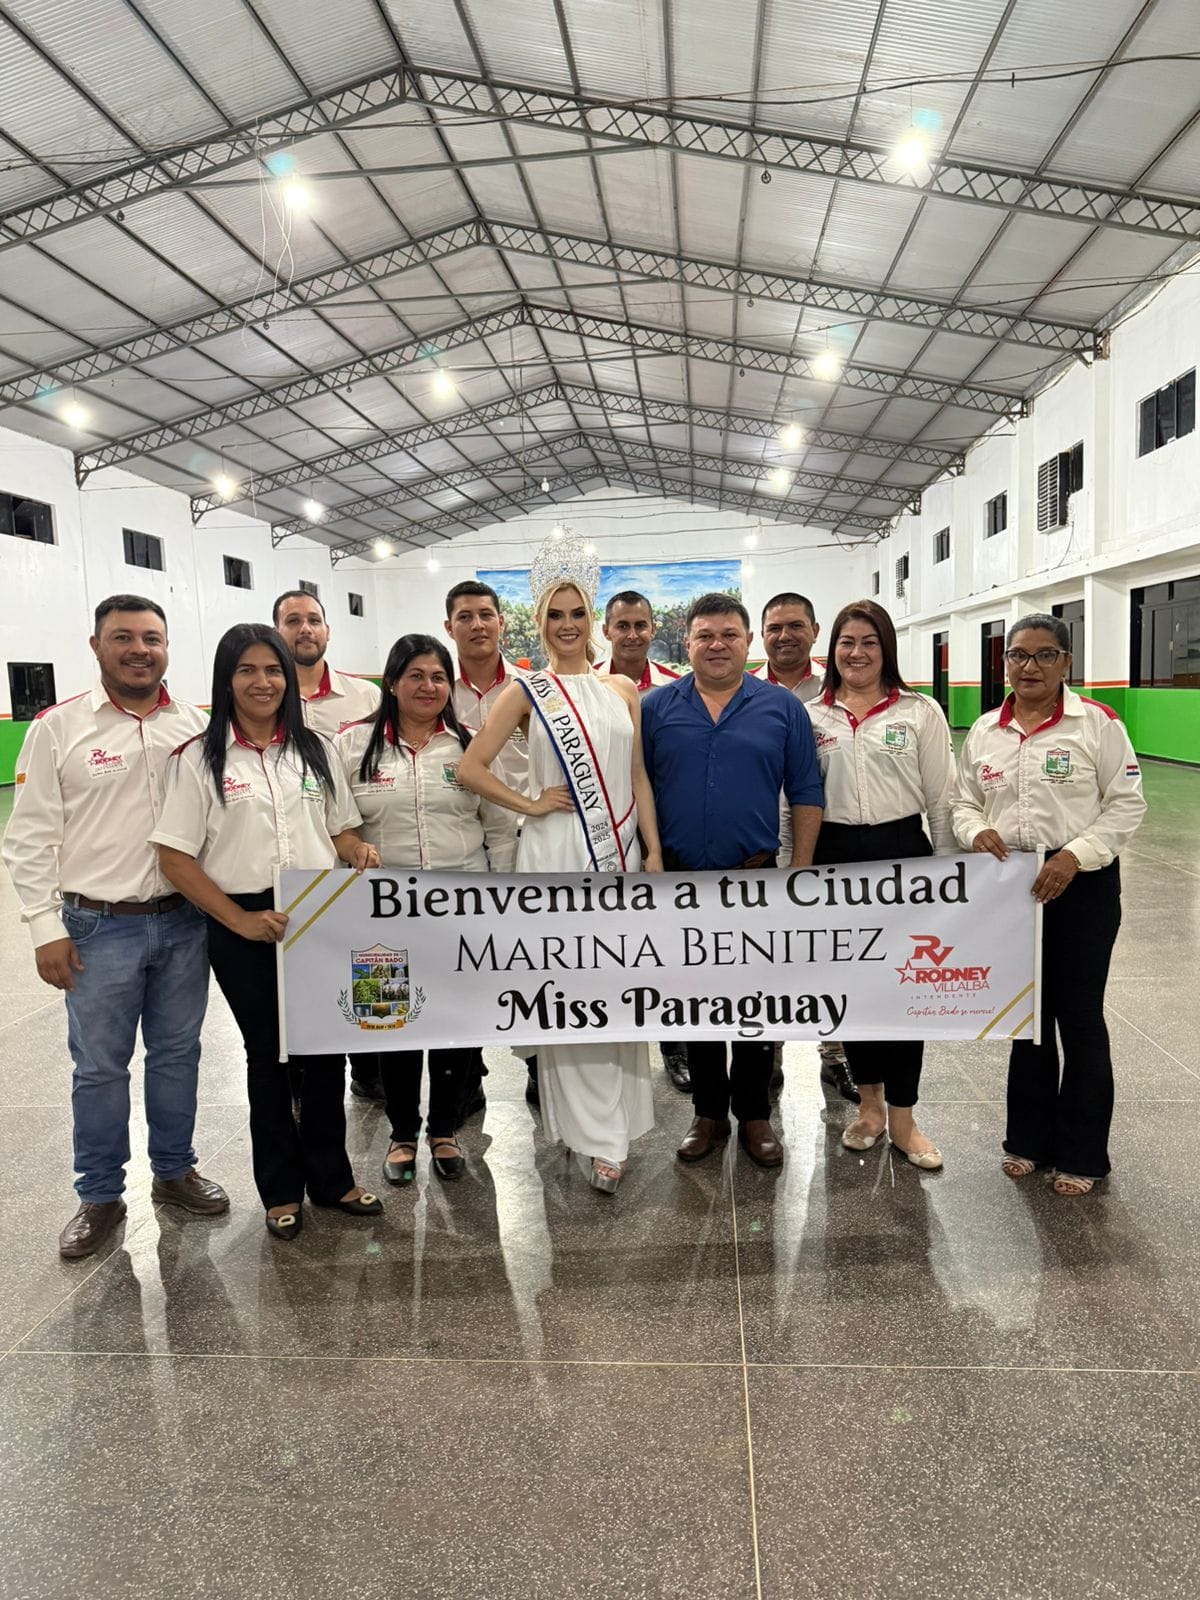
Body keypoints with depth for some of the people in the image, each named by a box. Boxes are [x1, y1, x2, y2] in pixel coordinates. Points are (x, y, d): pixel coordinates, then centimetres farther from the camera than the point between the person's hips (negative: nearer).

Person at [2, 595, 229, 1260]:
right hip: (99, 929, -3)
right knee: (100, 1066, 9)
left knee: (177, 1053, 15)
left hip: (184, 921, 3)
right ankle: (100, 1195, 27)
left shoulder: (197, 725, 3)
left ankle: (174, 1170, 34)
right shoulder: (58, 727, -5)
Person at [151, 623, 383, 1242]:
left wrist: (360, 852, -11)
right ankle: (281, 1189, 30)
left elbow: (342, 831, 13)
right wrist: (239, 919, -13)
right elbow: (176, 860, -5)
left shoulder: (314, 748, 6)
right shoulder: (199, 758, -4)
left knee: (326, 1048, 9)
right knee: (267, 1053, 11)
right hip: (244, 926, -2)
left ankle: (331, 1176, 30)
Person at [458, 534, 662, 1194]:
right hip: (555, 852, -3)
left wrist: (654, 851, 5)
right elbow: (470, 767, -3)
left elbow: (638, 777, 11)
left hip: (620, 851, 3)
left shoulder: (621, 689, 11)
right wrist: (530, 804, -6)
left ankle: (614, 1119, 25)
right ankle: (597, 1134, 11)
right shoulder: (526, 692, 2)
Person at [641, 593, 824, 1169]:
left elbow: (806, 796, 2)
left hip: (757, 879, -1)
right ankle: (707, 1112, 29)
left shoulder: (782, 708, 1)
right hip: (679, 879, 1)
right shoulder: (657, 708, 2)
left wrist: (800, 871, -3)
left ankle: (754, 1115, 26)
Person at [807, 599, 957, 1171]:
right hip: (835, 855, 2)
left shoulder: (921, 711, 0)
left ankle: (901, 1117, 15)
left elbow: (941, 797, 0)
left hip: (901, 852, -2)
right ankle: (869, 1100, 28)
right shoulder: (813, 716, 5)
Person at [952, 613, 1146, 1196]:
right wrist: (977, 831, -10)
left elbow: (1126, 804, -7)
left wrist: (1075, 855, -19)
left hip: (1080, 886, -4)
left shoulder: (1098, 724, -6)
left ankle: (1081, 1155, 21)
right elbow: (964, 802, 12)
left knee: (1079, 1018, 5)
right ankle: (1029, 1139, 31)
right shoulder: (984, 730, 8)